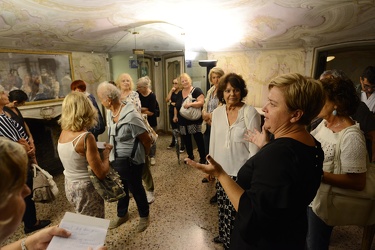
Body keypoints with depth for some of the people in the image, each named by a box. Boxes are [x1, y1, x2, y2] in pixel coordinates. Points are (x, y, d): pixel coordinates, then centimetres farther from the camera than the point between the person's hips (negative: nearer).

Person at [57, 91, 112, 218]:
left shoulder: (63, 133, -2)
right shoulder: (86, 137, -25)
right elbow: (101, 173, -21)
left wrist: (96, 149, 4)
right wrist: (106, 153, -7)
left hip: (70, 187, 8)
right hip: (85, 190, -7)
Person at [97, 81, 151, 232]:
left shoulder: (131, 116, -28)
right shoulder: (112, 113, -2)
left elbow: (146, 140, -18)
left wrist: (143, 155, -2)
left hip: (131, 161, -7)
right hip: (116, 160, 7)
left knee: (136, 189, 13)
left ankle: (144, 216, 39)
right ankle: (122, 215, 48)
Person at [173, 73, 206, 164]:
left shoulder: (196, 90, -7)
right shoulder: (179, 93, 14)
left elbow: (201, 102, -18)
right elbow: (176, 106, 21)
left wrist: (190, 104, -30)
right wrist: (175, 115, 8)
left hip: (195, 121, -6)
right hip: (183, 122, 7)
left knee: (199, 140, -2)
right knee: (186, 140, 15)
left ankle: (203, 157, 11)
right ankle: (190, 156, 31)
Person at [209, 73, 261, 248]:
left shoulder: (250, 113, -15)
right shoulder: (217, 112, 0)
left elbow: (255, 147, -14)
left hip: (241, 172, -5)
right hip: (222, 170, 5)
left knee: (238, 210, 7)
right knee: (224, 206, 20)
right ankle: (224, 235, 45)